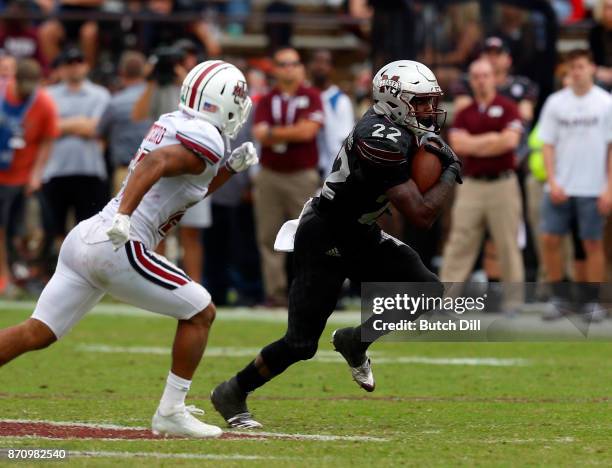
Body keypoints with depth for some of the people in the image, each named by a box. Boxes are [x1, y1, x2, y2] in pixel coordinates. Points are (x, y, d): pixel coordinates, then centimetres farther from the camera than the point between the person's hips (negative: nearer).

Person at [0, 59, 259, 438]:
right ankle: (171, 413, 7)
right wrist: (123, 217, -35)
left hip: (84, 237, 9)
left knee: (37, 333, 8)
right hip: (118, 249, -9)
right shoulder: (205, 140, -8)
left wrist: (231, 168, 24)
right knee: (200, 312, 6)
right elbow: (155, 164, -25)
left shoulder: (174, 124, 19)